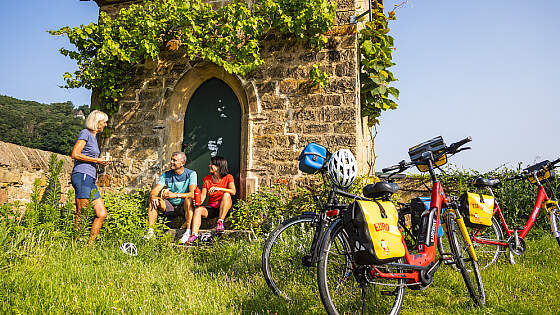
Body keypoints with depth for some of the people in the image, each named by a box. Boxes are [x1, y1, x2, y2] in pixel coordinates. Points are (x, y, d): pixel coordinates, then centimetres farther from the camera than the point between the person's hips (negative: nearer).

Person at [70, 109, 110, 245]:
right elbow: (75, 154, -12)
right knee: (82, 214, -8)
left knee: (102, 214, 2)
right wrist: (96, 160, -8)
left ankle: (90, 244, 7)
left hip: (90, 179, 9)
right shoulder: (85, 133, -2)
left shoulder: (94, 136, 25)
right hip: (82, 175, -9)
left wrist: (102, 162, 13)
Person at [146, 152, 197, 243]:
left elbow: (192, 193, -22)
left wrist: (175, 195, -36)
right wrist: (153, 196, -30)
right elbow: (154, 191, -5)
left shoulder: (191, 174, -10)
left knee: (188, 199, -35)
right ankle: (150, 231, -17)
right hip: (170, 207, 4)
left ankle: (188, 231, -33)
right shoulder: (166, 175, 1)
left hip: (184, 208, -4)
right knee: (153, 200, -18)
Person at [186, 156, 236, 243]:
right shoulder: (207, 179, 7)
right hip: (211, 208, 3)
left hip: (224, 209, -3)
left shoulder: (228, 177, -4)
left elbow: (233, 192, -20)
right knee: (198, 209, -25)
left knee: (226, 194, -31)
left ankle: (220, 222, -30)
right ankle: (194, 234, -36)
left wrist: (218, 188, -32)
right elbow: (203, 194, 1)